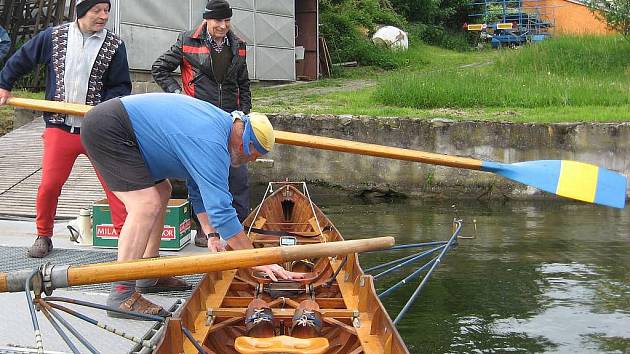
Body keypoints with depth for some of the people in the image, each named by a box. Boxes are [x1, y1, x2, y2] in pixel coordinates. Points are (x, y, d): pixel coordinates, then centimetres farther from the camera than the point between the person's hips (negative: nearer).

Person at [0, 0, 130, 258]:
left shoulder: (114, 45, 0)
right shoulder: (53, 37, 5)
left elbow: (121, 86, 2)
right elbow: (21, 59, 19)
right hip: (59, 128, 1)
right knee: (49, 184, 1)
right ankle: (43, 236, 22)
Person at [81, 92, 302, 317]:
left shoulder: (221, 122, 9)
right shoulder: (211, 144, -22)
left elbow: (199, 190, 18)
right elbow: (221, 210, -25)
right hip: (107, 128, -11)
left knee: (161, 192, 18)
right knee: (147, 204, -20)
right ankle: (121, 294, -19)